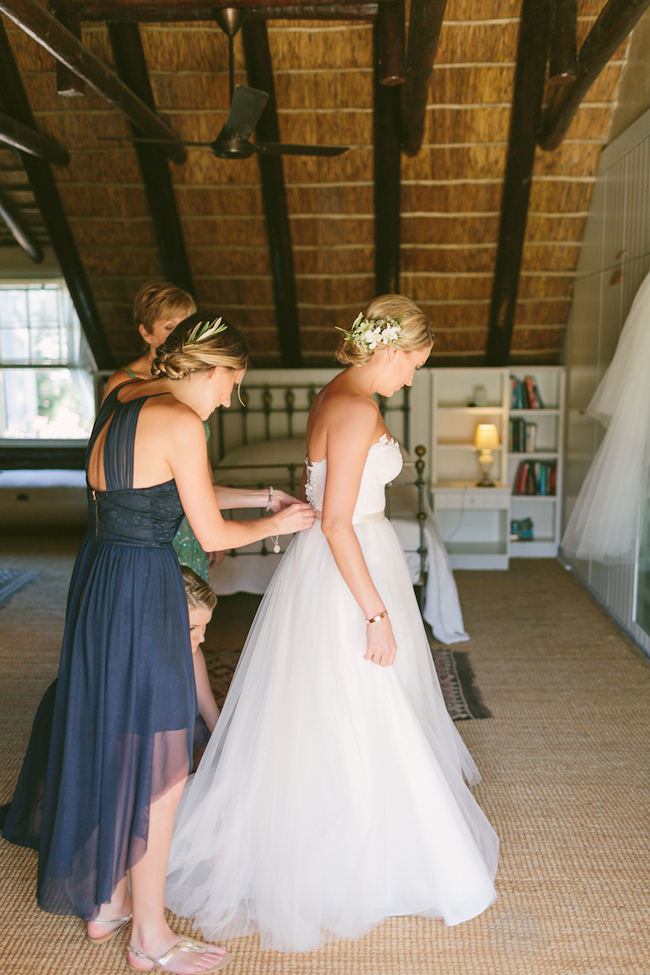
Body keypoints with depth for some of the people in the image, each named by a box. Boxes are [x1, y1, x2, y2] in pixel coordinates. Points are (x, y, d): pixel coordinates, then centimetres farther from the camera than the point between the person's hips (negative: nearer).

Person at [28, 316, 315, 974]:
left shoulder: (119, 401, 10)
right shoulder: (180, 423, -17)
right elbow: (213, 534, -11)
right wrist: (278, 524, 7)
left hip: (97, 578, 10)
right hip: (144, 592, -9)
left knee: (108, 743, 21)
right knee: (159, 769, 5)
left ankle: (103, 901, 38)